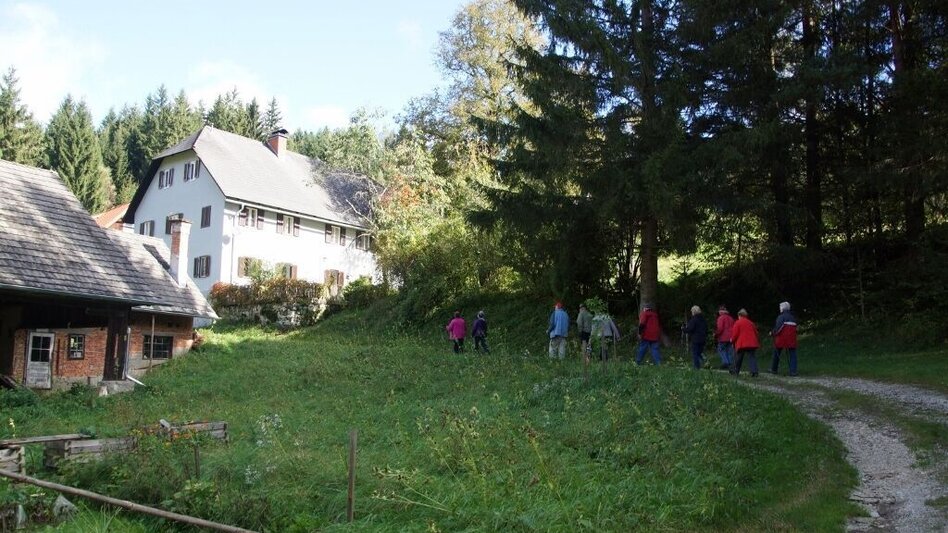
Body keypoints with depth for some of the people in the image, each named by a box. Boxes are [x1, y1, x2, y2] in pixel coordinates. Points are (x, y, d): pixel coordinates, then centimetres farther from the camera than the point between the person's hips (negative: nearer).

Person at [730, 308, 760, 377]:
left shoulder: (738, 323, -3)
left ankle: (735, 371, 21)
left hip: (741, 343, -3)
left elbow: (735, 333, -6)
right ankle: (754, 371, -18)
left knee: (739, 358, 11)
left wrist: (732, 340, 12)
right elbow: (755, 332, 16)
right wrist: (756, 341, 26)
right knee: (752, 357, -3)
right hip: (752, 343, 3)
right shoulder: (751, 323, 13)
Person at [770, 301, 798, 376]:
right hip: (791, 340, 4)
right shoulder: (793, 318, 14)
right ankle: (793, 371, -10)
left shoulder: (781, 317, -8)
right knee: (792, 355, 1)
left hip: (781, 339, -4)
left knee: (776, 354, 12)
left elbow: (778, 328, -18)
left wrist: (772, 333, -3)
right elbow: (794, 328, 13)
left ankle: (774, 369, 20)